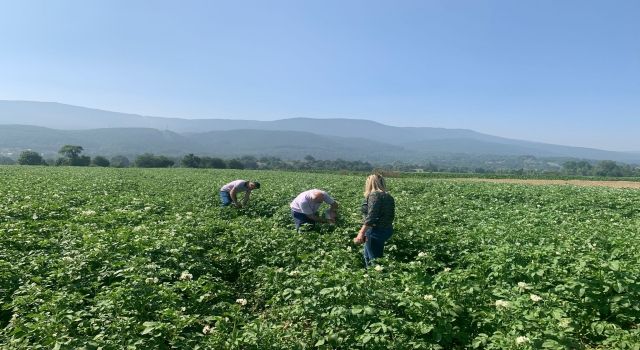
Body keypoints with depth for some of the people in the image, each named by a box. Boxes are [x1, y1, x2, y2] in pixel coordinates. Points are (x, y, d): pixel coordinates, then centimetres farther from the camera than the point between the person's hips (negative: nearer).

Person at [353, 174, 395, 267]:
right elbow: (390, 215, 13)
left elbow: (371, 216, -24)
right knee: (367, 255, 25)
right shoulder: (388, 196, 10)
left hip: (376, 232, -9)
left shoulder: (374, 195, -15)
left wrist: (361, 233, -28)